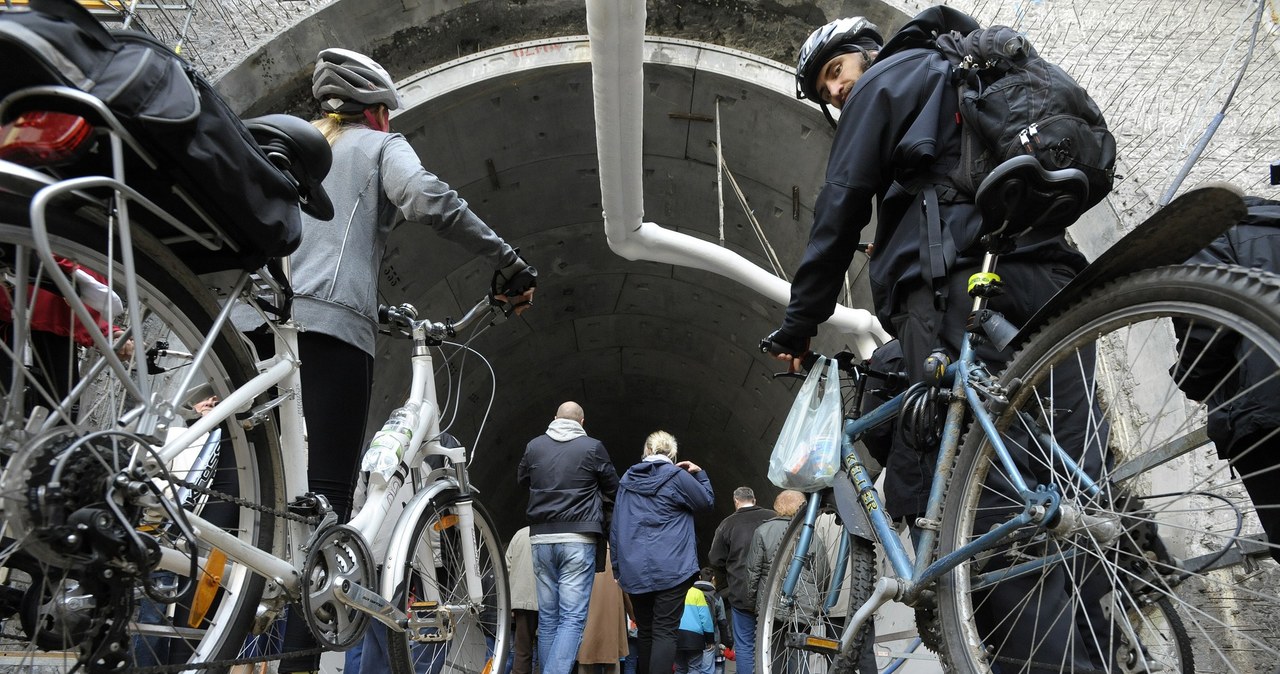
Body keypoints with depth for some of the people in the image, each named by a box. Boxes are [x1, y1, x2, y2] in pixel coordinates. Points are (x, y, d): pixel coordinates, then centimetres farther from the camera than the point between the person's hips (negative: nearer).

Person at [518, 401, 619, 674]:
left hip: (541, 537, 4)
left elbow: (522, 480, 22)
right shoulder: (592, 447, -4)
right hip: (578, 538, -4)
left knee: (547, 616, 13)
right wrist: (602, 517, 25)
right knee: (572, 617, -5)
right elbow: (612, 489, 7)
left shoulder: (534, 446, 4)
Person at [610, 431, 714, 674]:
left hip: (634, 571, 4)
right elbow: (707, 503, 8)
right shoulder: (677, 476, -5)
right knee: (665, 632, -5)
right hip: (671, 569, -4)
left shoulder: (627, 479, 9)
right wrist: (700, 475, 20)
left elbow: (615, 528, 11)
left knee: (645, 633, 13)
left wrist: (618, 568, 15)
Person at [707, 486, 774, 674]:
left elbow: (715, 560, 1)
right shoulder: (773, 517, 1)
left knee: (744, 646, 4)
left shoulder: (727, 524, -2)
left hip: (741, 593, -2)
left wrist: (724, 587, 15)